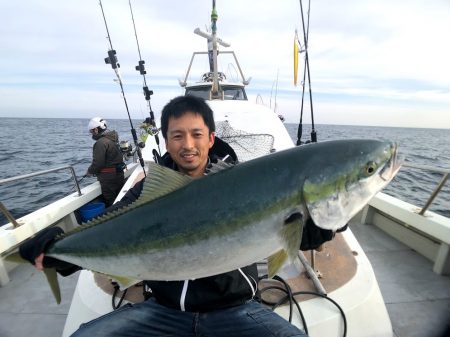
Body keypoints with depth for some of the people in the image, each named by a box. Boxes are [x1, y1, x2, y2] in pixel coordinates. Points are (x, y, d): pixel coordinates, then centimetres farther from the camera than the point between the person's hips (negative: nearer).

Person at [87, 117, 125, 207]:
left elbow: (98, 162, -22)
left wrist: (90, 171, -2)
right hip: (119, 175, 9)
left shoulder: (101, 143, -18)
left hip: (108, 177, -9)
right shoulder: (113, 139, 10)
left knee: (110, 203, 3)